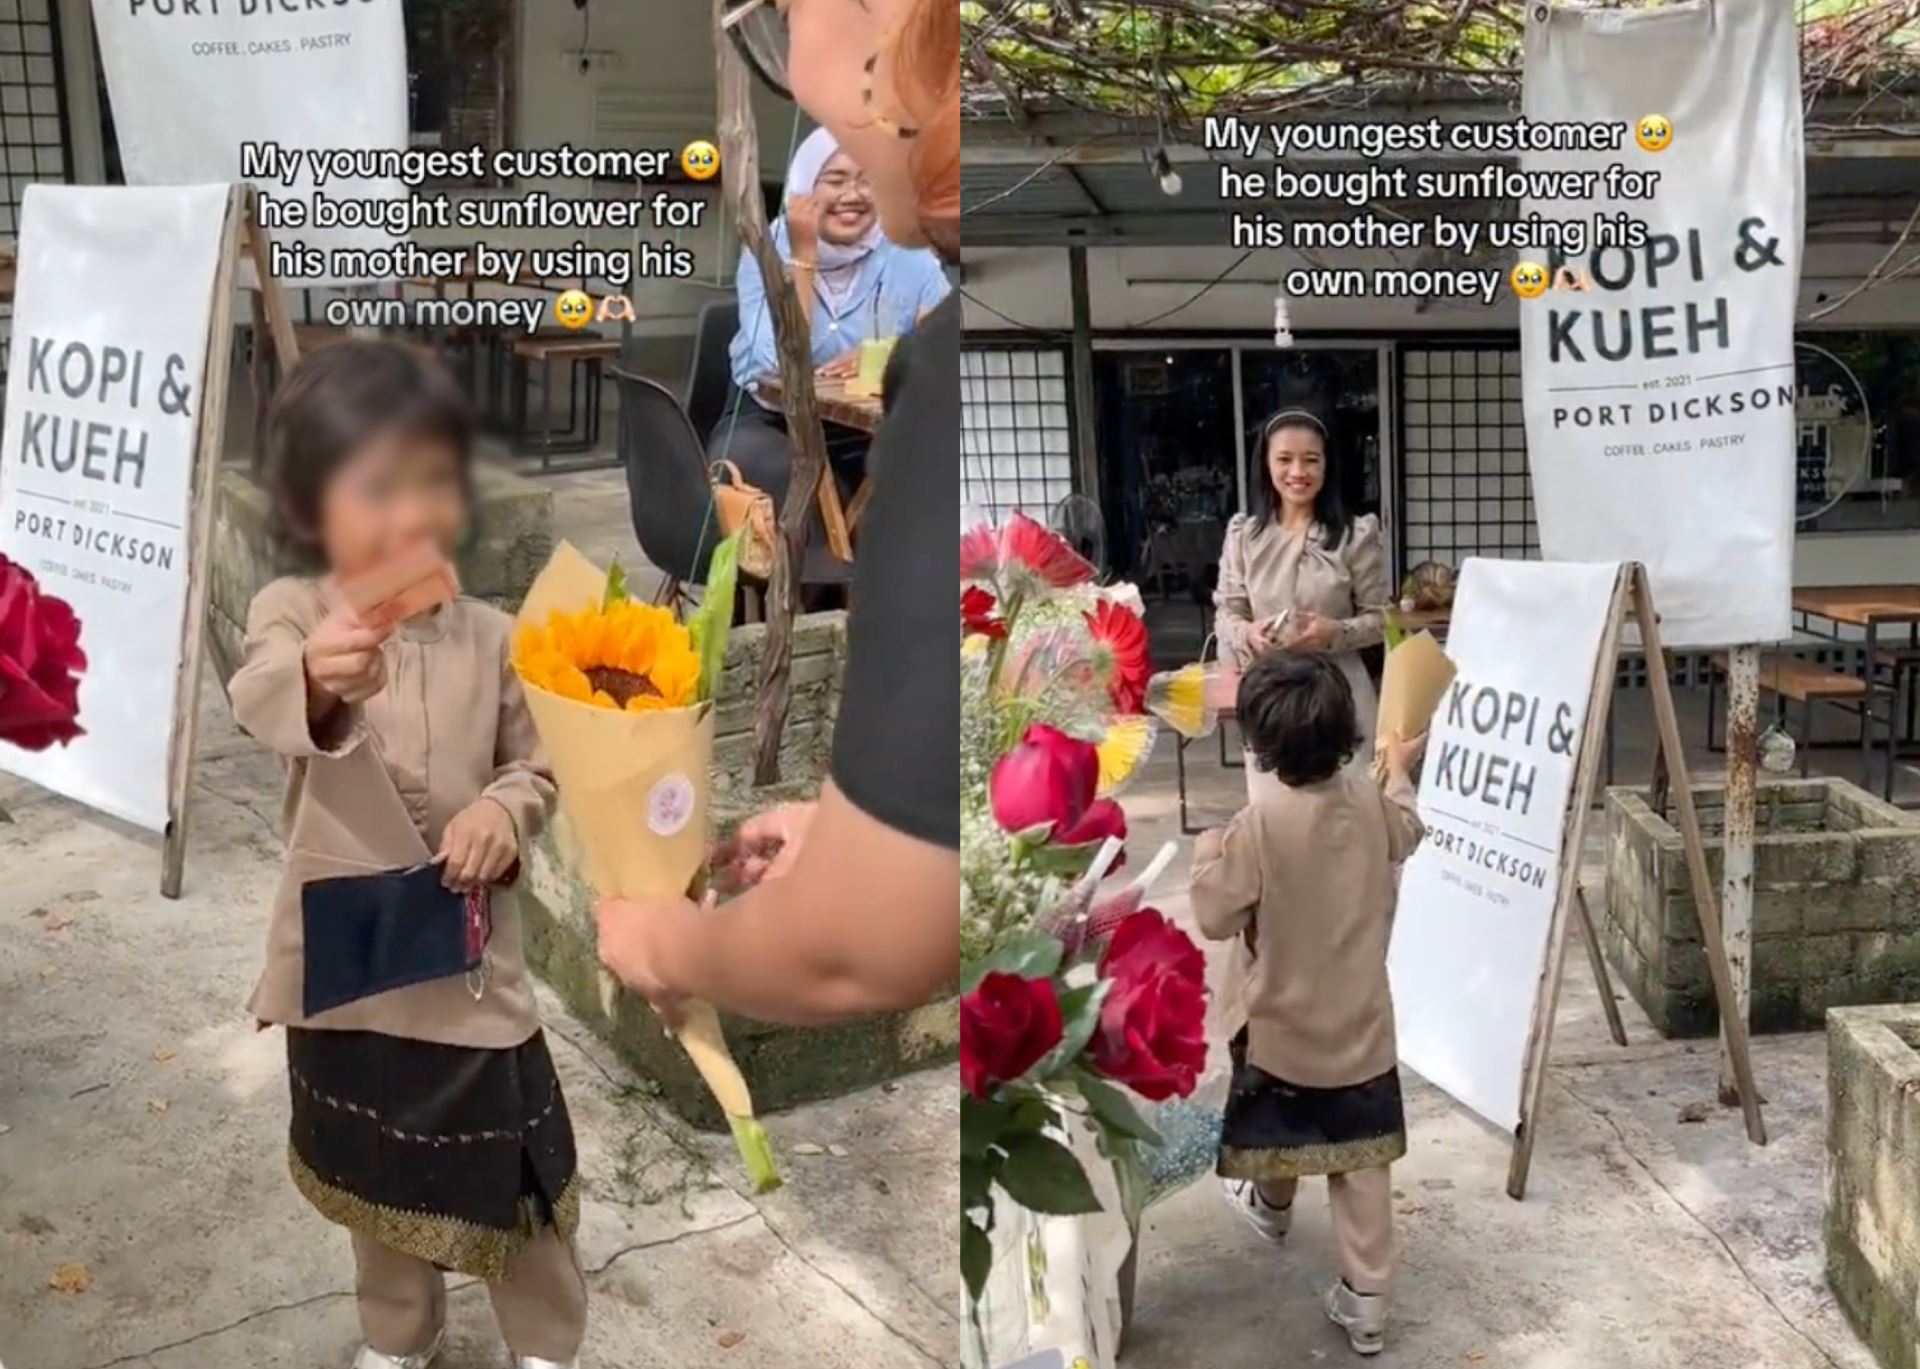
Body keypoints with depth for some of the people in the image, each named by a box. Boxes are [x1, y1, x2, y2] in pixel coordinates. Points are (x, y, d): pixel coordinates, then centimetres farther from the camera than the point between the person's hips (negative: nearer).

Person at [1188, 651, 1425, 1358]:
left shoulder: (1259, 824, -24)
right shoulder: (1370, 800, -7)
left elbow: (1218, 917, -17)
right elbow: (1405, 836, 18)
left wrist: (1206, 853, 1)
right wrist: (1400, 771, 36)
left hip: (1285, 1024, -3)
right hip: (1362, 1024, 4)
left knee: (1279, 1129, 25)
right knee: (1361, 1161, 10)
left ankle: (1271, 1206, 53)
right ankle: (1365, 1301, 15)